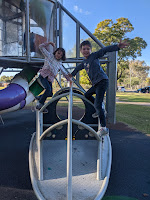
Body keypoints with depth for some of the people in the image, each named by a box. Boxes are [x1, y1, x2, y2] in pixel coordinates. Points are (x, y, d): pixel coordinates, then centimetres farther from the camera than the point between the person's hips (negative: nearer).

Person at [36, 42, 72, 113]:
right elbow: (41, 47, 6)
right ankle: (40, 105, -18)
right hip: (43, 76, -6)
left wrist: (69, 78, 0)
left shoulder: (59, 64, 18)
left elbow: (64, 72, 16)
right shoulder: (49, 55, 6)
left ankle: (40, 97, 34)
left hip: (50, 79, 6)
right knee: (48, 89, -27)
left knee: (50, 94, 4)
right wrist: (49, 43, 1)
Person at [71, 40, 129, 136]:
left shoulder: (94, 56, -3)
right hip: (95, 83, 9)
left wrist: (117, 47, -32)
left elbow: (104, 50, -16)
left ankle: (104, 128, -14)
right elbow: (78, 68, 36)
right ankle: (100, 110, 36)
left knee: (97, 104, -18)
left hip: (102, 81, -9)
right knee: (87, 95, 27)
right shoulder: (84, 62, 19)